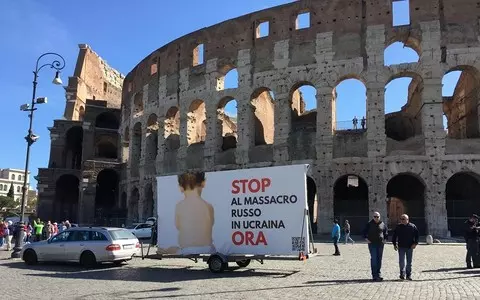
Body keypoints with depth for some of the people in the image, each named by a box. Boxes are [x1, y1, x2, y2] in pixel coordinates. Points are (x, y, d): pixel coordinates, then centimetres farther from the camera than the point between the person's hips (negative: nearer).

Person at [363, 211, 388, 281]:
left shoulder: (383, 224, 7)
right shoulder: (369, 224, 1)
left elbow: (386, 232, 21)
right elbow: (364, 232, 8)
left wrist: (385, 239, 8)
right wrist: (366, 238, -5)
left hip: (380, 244, 3)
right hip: (372, 244, -3)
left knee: (379, 259, 8)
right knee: (374, 259, -10)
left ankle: (378, 274, 18)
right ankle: (374, 275, -8)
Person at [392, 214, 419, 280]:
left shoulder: (412, 227, 0)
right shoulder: (398, 227, 4)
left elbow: (416, 236, 4)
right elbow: (394, 236, 10)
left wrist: (415, 243, -8)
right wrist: (394, 244, 4)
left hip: (410, 247, 0)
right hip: (401, 247, 0)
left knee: (409, 262, 7)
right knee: (401, 261, -5)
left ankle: (409, 275, 16)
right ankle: (402, 274, 2)